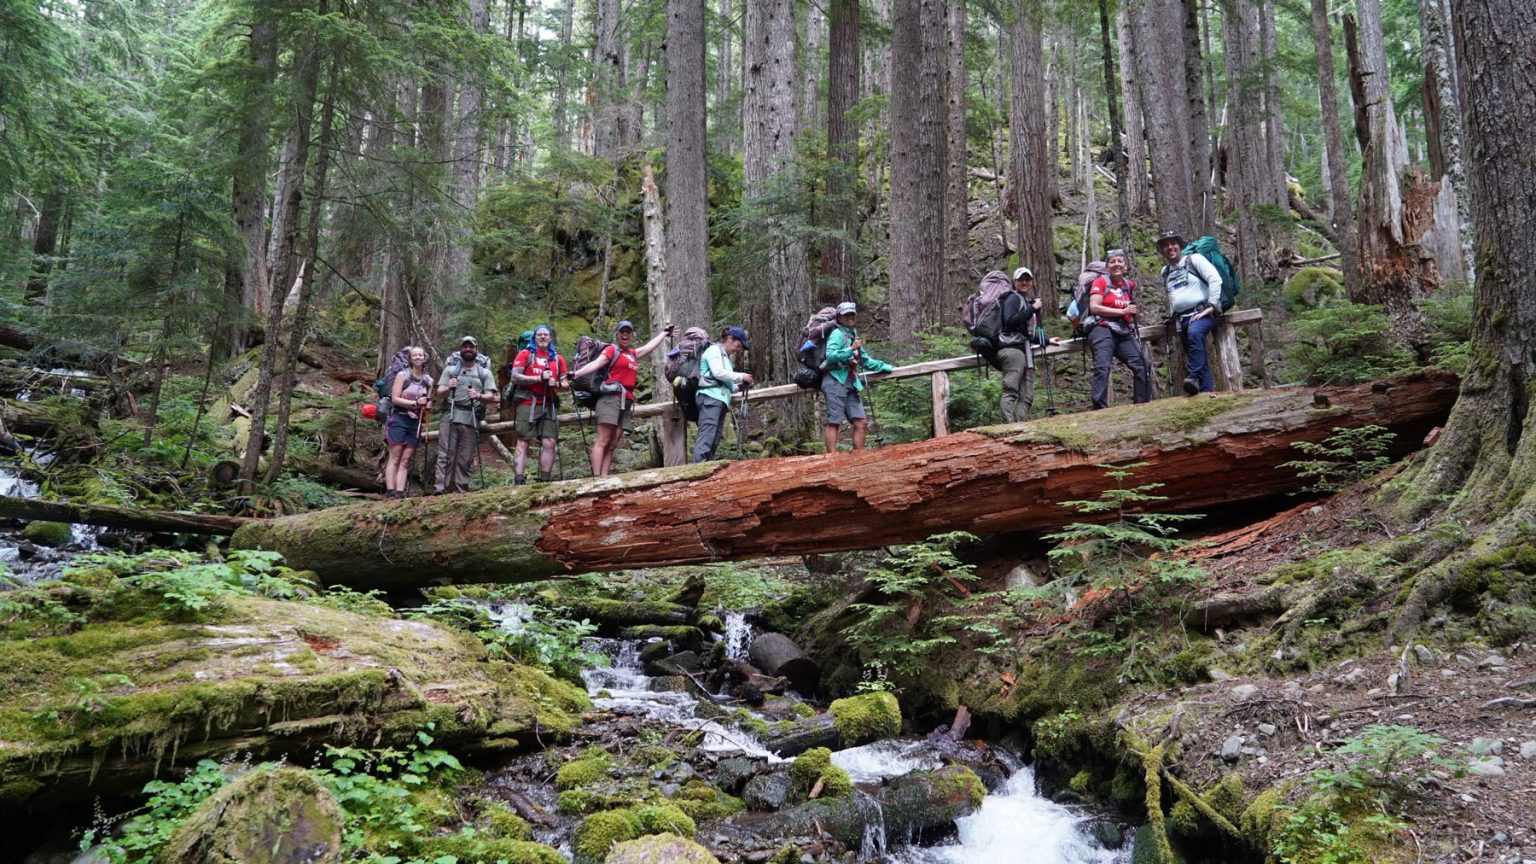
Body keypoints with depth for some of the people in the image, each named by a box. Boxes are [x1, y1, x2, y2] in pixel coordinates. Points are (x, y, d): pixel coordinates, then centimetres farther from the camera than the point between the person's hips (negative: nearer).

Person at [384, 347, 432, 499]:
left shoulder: (428, 380, 10)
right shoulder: (402, 375, -2)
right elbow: (395, 399, -8)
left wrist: (427, 405, -2)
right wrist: (415, 403, -18)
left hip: (416, 422, 4)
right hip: (399, 419, -4)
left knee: (405, 460, 1)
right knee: (394, 457, -7)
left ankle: (400, 493, -2)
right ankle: (390, 492, -10)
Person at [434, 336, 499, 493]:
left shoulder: (485, 372, 13)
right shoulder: (451, 369, 15)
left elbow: (491, 396, 5)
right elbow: (439, 392, 8)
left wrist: (479, 396, -16)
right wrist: (448, 388, -14)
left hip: (471, 419, 0)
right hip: (450, 417, 0)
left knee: (465, 458, 0)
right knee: (446, 454, -8)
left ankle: (461, 491, 4)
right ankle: (442, 489, -11)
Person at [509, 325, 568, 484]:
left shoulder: (557, 358, 15)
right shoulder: (525, 354, 5)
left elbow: (565, 382, 16)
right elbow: (515, 377, -5)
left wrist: (557, 384, -8)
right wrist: (539, 378, -13)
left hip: (548, 405, 4)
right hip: (528, 404, -3)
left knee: (549, 443, -3)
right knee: (523, 443, -5)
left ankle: (544, 482, 2)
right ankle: (518, 481, -9)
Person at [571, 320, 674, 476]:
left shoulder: (633, 354, 23)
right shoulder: (612, 349, 3)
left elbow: (650, 346, 37)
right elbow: (595, 364, -10)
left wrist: (664, 333, 47)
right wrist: (576, 374, -25)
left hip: (626, 402, 7)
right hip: (611, 398, -7)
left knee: (612, 445, 1)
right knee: (602, 441, -14)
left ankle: (604, 478, -2)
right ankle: (596, 478, -21)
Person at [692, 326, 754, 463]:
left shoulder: (725, 357, 28)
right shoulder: (714, 350, 2)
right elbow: (718, 373, -13)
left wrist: (739, 386, 8)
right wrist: (741, 376, -5)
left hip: (720, 399, 10)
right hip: (711, 397, -9)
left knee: (714, 441, 1)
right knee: (706, 436, -20)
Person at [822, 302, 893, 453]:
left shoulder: (853, 335, 23)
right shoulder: (838, 334, -3)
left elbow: (865, 361, 35)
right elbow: (830, 355, -19)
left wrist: (884, 367, 36)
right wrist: (851, 349, -23)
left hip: (851, 383, 8)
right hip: (836, 381, -8)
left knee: (860, 422, -1)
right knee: (834, 422, -11)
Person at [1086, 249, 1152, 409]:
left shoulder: (1129, 285, 18)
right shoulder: (1101, 282, 1)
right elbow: (1094, 307, -11)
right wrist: (1123, 311, -12)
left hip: (1124, 333, 6)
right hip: (1103, 330, -6)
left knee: (1143, 366, -3)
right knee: (1102, 367, -23)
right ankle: (1100, 408, -29)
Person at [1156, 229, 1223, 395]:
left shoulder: (1194, 259, -1)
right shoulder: (1165, 271, 17)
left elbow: (1215, 279, -11)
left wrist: (1211, 305, -17)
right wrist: (1171, 315, 20)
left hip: (1202, 312, -6)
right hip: (1182, 318, 7)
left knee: (1194, 332, -36)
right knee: (1195, 356, 3)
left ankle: (1193, 376, -36)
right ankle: (1207, 390, 5)